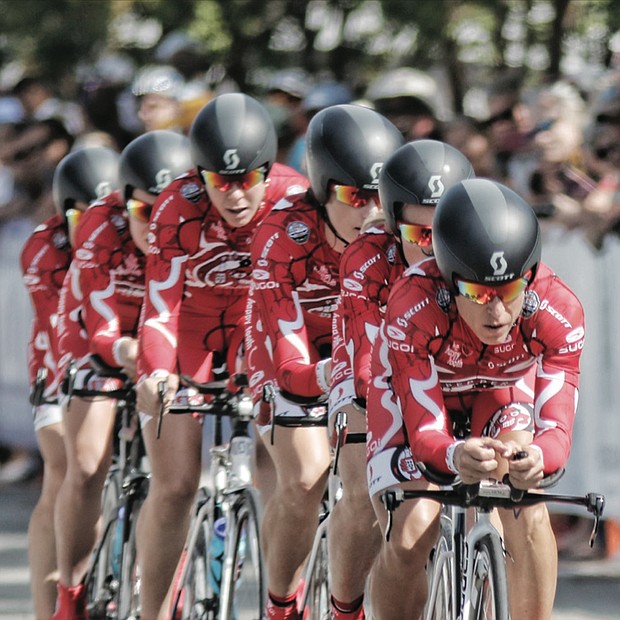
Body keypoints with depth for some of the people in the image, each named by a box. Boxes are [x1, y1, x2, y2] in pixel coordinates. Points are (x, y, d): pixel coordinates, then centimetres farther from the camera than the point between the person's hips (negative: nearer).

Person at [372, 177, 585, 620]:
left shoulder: (558, 311, -34)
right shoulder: (414, 309, -39)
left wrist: (537, 457, -61)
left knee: (529, 518, -23)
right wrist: (455, 455, -64)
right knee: (409, 538, -18)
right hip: (420, 392, -1)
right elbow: (425, 432, -39)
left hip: (505, 391, 1)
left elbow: (556, 428, -36)